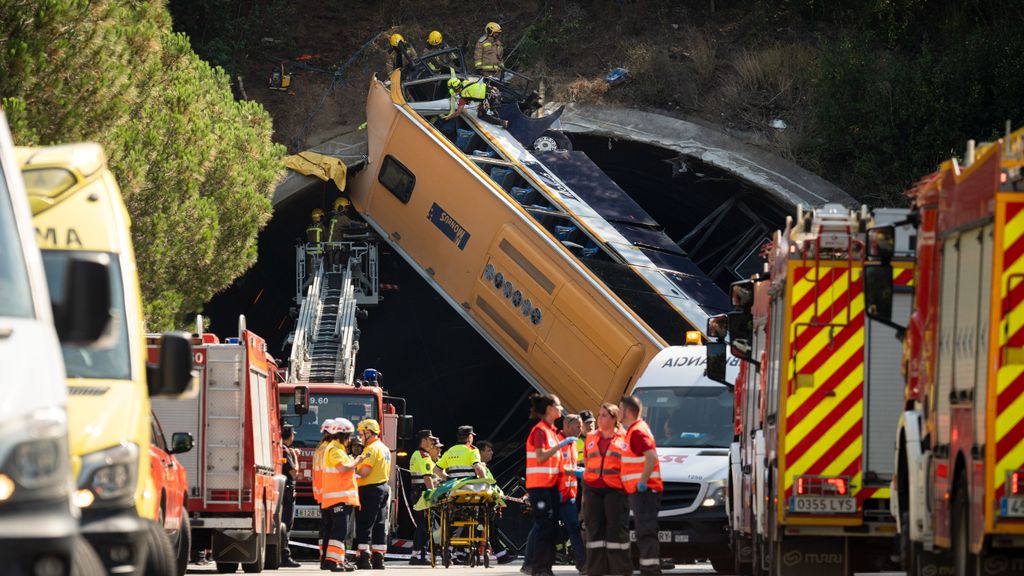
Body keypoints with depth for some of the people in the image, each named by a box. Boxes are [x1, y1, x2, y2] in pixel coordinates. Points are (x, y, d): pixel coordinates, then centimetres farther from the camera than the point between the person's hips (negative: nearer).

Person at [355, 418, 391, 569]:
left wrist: (353, 469, -3)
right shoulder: (385, 449, 17)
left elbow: (364, 472, -21)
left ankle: (364, 558, -13)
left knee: (364, 526, -8)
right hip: (384, 488, 9)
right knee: (380, 527, 9)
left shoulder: (371, 449, -14)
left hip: (370, 490, -9)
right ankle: (378, 558, 10)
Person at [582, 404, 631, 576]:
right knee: (595, 529, 4)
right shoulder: (591, 438, 15)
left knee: (617, 529, -6)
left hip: (615, 489, -4)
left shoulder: (624, 439, 2)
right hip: (592, 489, 4)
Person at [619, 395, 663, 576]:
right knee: (645, 533, 12)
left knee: (646, 533, -12)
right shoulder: (633, 430, 18)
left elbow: (652, 456, -27)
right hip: (639, 491, 10)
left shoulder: (637, 432, -14)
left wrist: (642, 482, -23)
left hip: (644, 491, -10)